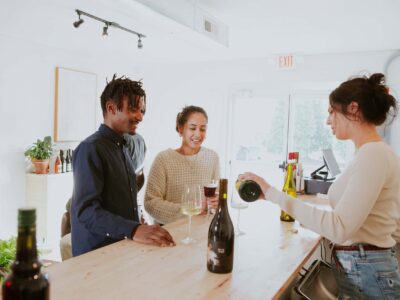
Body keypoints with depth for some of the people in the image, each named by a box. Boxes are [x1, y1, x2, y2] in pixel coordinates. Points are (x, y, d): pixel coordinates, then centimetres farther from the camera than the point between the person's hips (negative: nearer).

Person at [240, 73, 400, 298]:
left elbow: (339, 228, -30)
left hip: (364, 274, -9)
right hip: (363, 269, 9)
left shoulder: (372, 154, -21)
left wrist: (273, 194, -29)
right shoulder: (375, 152, 9)